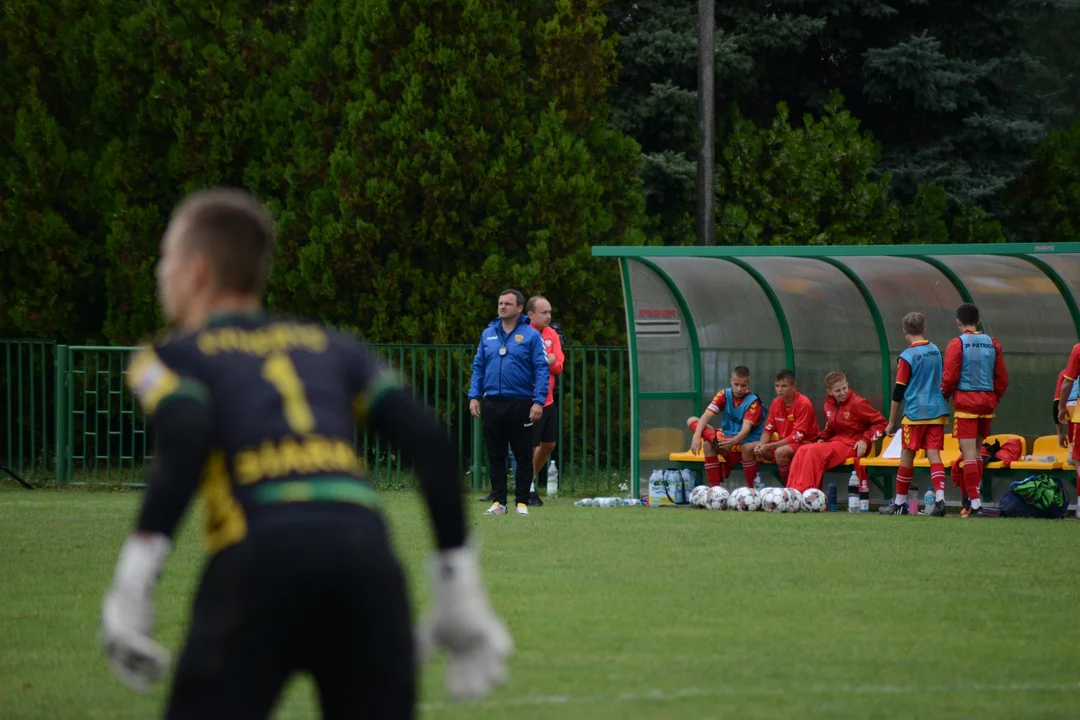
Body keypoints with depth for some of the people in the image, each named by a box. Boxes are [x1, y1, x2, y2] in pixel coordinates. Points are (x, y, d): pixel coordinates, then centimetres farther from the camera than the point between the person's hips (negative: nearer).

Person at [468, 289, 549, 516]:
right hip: (493, 402, 4)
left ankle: (522, 502, 7)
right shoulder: (488, 334, 10)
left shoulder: (531, 335, -2)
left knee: (523, 455, 1)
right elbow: (478, 367, 14)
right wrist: (474, 396, 3)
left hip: (521, 404, -4)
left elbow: (542, 369, -6)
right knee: (495, 455, 7)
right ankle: (498, 502, 13)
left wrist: (539, 401, -14)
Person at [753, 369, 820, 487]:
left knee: (780, 452, -36)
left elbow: (798, 436, -22)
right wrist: (762, 444, -17)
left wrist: (769, 446, -24)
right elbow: (768, 429, 6)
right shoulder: (776, 403, 2)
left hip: (807, 443, -8)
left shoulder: (803, 404, -18)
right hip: (785, 442, 8)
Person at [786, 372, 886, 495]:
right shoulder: (829, 405, 8)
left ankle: (804, 492, -29)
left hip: (852, 445, -7)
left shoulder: (857, 404, -11)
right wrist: (823, 438, 5)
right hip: (835, 441, 7)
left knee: (815, 452, -28)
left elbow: (881, 422, -8)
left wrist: (865, 440, -15)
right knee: (803, 451, -17)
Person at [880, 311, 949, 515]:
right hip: (937, 412, 5)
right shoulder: (935, 351, 8)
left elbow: (898, 391, -7)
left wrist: (891, 422, -1)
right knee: (934, 454, -1)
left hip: (915, 413, -5)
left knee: (907, 456, 4)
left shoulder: (907, 357, -10)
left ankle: (900, 503, 11)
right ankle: (940, 499, -16)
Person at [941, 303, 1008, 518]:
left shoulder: (957, 344, -8)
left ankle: (975, 502, -13)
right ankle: (973, 499, 18)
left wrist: (945, 395, 7)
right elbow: (1002, 378, 8)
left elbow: (950, 377, -11)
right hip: (987, 403, 5)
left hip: (965, 403, -5)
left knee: (969, 454, -7)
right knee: (977, 452, 16)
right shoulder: (992, 344, 7)